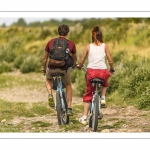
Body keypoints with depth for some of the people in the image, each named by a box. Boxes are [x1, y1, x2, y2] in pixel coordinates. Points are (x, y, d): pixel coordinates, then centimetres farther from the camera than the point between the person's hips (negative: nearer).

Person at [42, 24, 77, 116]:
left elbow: (45, 58, 15)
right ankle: (69, 108, 20)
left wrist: (44, 68, 32)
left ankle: (50, 95, 6)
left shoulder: (51, 42, 7)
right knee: (68, 86, 26)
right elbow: (75, 58, 22)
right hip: (64, 69, 0)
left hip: (52, 68, 1)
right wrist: (74, 65, 43)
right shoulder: (71, 44, 6)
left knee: (48, 80, 34)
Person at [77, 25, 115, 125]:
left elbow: (81, 61, 7)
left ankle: (84, 117, 10)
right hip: (103, 72, 0)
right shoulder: (105, 46, 5)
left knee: (88, 94, 13)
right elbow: (110, 61, 3)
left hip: (91, 72, 0)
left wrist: (80, 67, 29)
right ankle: (103, 98, 15)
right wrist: (112, 70, 21)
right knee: (104, 83, 38)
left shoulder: (88, 47, 5)